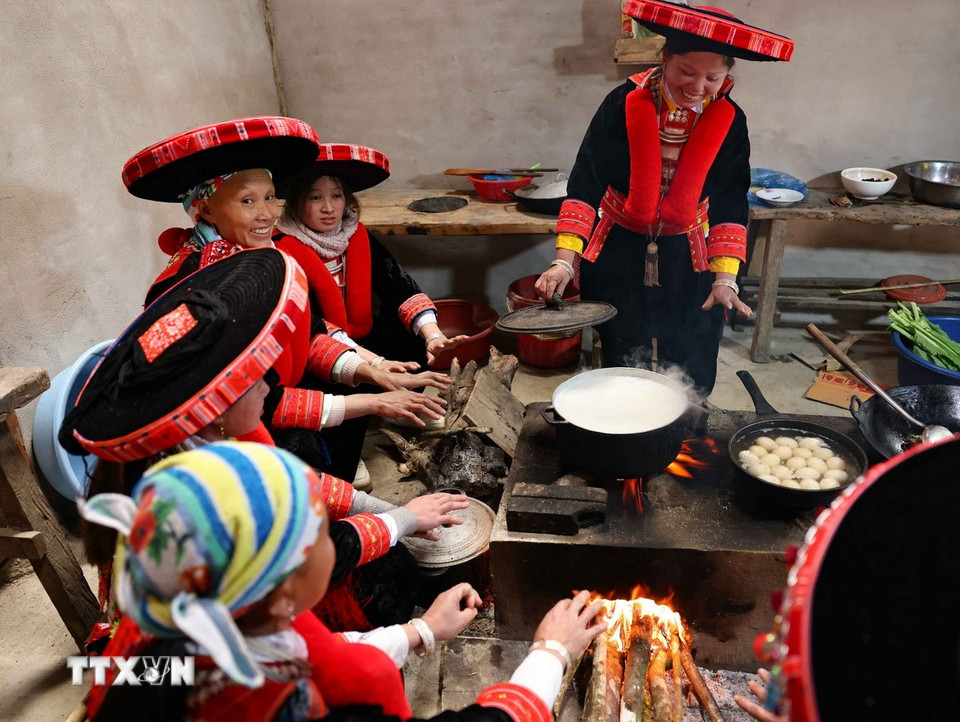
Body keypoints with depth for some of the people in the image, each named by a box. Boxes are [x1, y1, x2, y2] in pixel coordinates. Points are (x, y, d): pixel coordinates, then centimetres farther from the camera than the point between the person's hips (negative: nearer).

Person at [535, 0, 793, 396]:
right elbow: (584, 186, -15)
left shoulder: (729, 121, -10)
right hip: (618, 258, -1)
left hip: (687, 260, 2)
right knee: (622, 369, 15)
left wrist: (725, 277, -14)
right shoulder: (623, 104, -16)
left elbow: (729, 205, -4)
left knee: (690, 380, 14)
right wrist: (565, 259, -25)